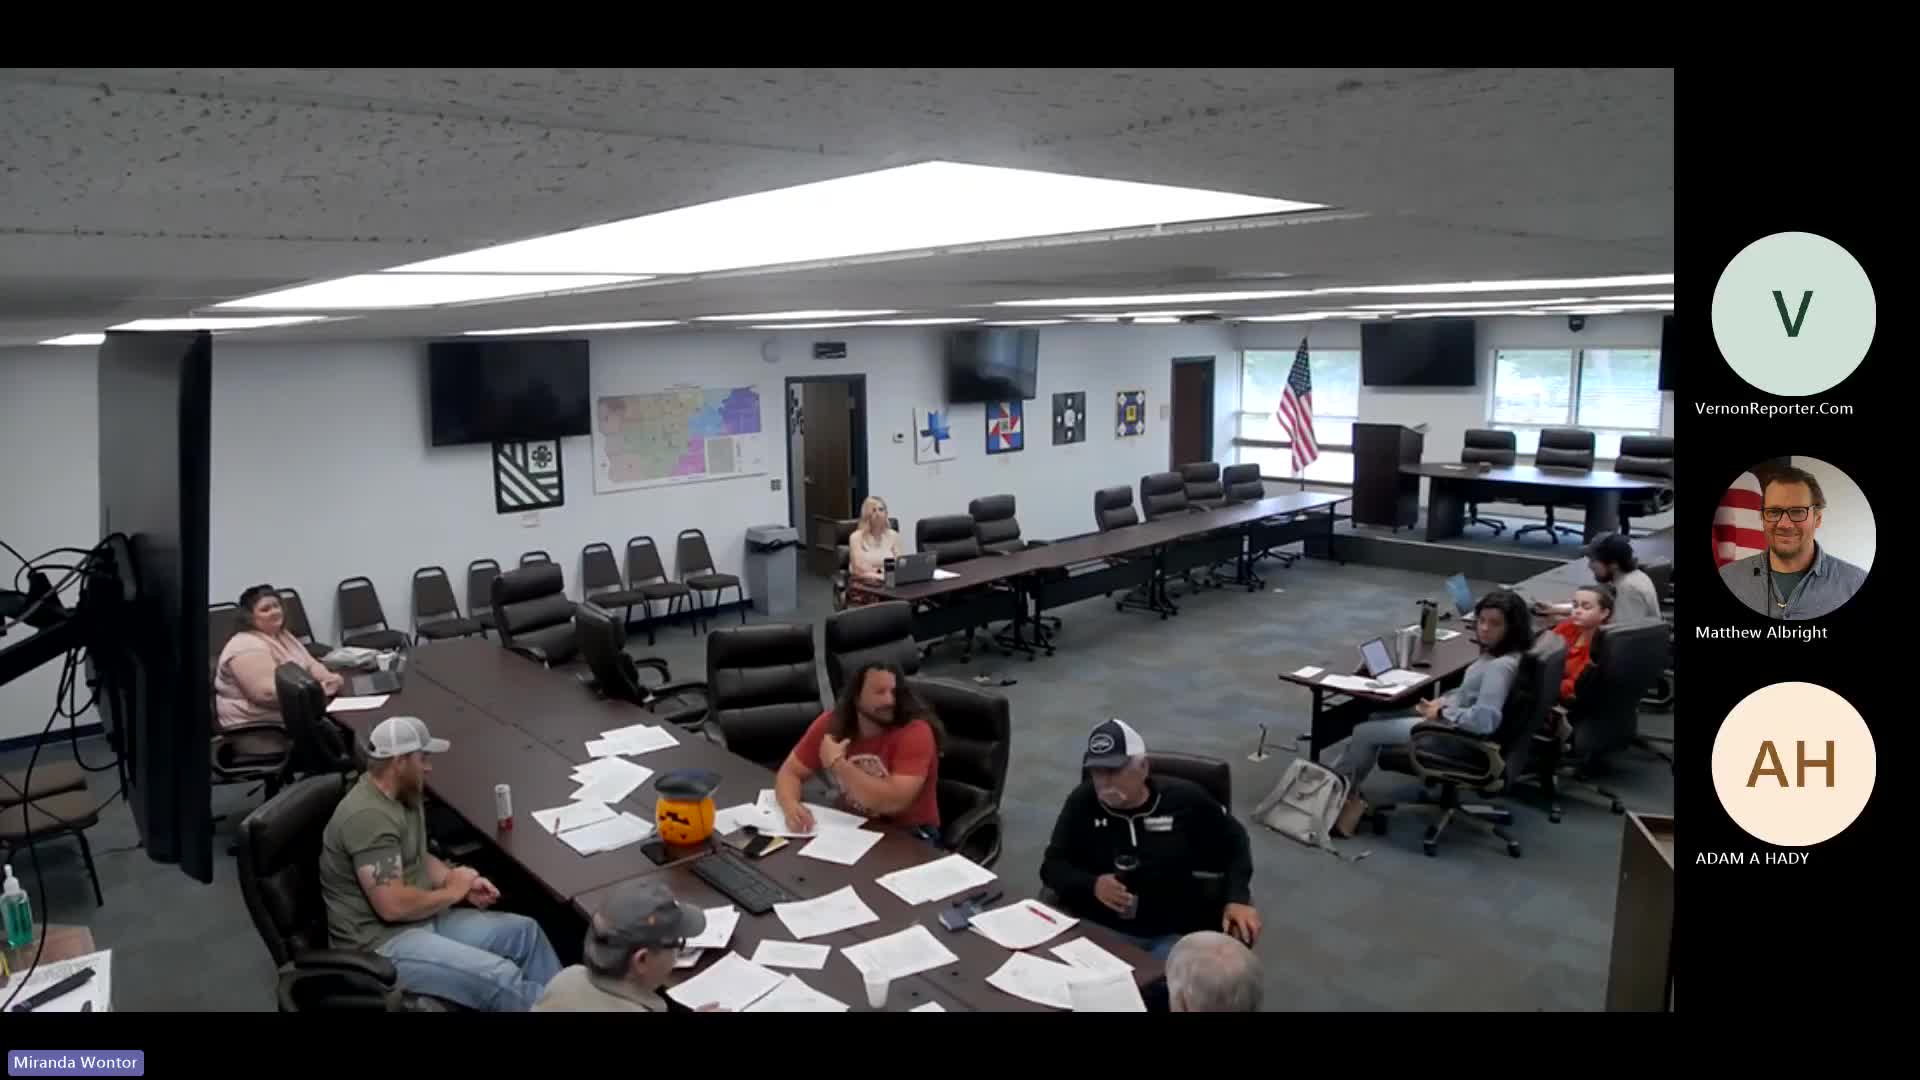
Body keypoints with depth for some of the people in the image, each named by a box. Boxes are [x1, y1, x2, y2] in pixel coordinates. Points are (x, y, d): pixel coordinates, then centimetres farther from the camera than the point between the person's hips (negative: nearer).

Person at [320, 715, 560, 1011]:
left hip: (422, 919, 10)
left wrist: (462, 883, 3)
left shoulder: (402, 796, 6)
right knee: (499, 977, -23)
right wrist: (451, 892, -12)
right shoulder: (368, 816, -25)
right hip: (382, 944, -10)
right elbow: (393, 906, -28)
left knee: (524, 931, 5)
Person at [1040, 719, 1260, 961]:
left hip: (1172, 935, 0)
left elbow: (1234, 842, 14)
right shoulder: (1082, 801, 0)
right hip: (1100, 930, 1)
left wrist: (1238, 899, 0)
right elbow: (1052, 866, 3)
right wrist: (1092, 885, -16)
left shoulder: (1185, 800, -1)